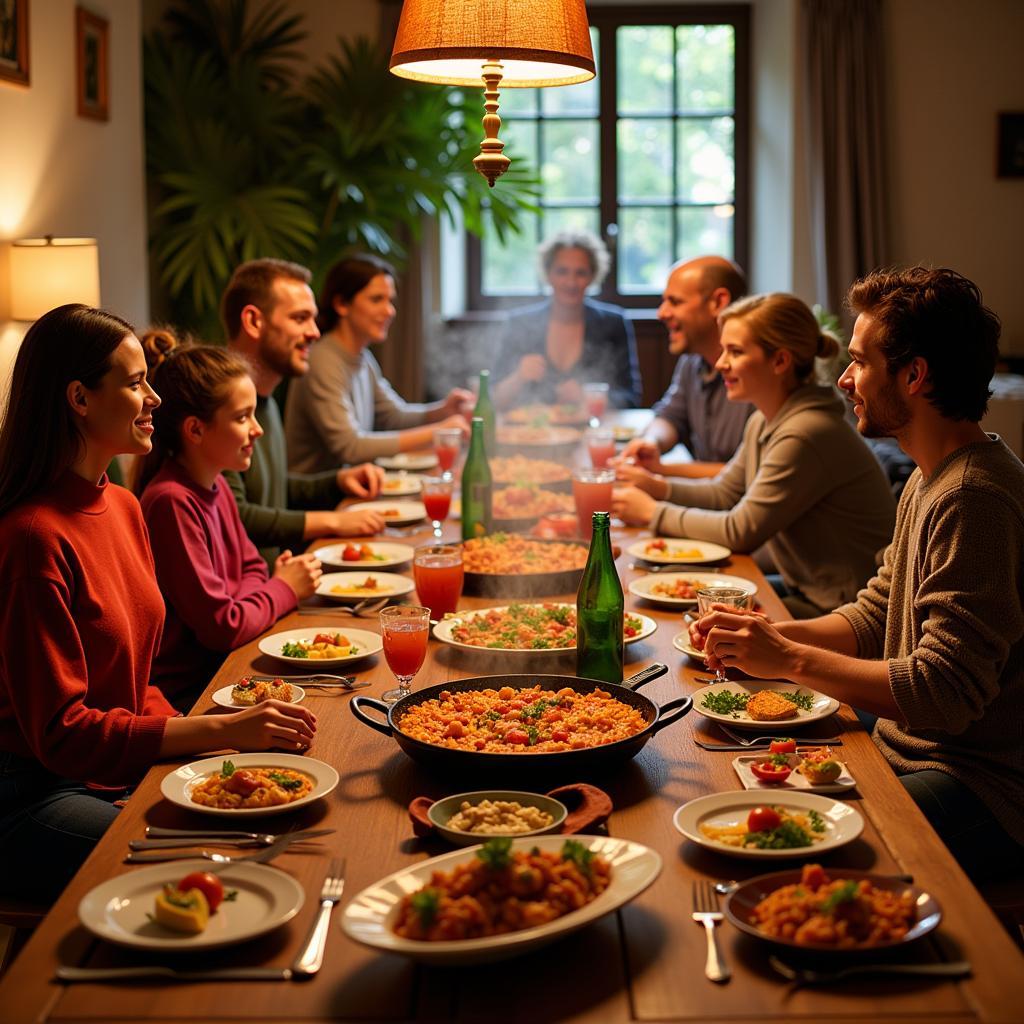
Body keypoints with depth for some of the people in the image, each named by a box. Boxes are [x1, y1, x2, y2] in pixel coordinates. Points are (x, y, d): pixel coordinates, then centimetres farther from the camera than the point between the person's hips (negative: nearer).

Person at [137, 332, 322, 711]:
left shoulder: (217, 487, 6)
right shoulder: (172, 502, -22)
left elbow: (252, 570, 18)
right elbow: (223, 627, -21)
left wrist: (276, 586, -6)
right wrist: (284, 589, -4)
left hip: (221, 666, 8)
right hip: (185, 692, -8)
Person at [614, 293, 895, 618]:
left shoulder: (806, 435, -24)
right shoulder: (763, 423, 7)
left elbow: (740, 531, -20)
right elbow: (723, 494, 18)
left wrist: (652, 512, -9)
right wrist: (657, 486, 1)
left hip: (841, 611, -9)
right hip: (805, 593, 9)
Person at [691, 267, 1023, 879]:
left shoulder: (974, 498, -23)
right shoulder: (930, 480, 12)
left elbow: (946, 693, -27)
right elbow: (874, 618, 16)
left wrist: (791, 659, -22)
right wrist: (768, 636, -1)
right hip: (912, 754, 10)